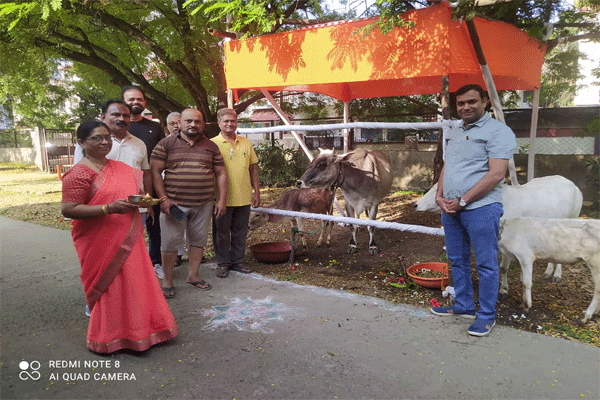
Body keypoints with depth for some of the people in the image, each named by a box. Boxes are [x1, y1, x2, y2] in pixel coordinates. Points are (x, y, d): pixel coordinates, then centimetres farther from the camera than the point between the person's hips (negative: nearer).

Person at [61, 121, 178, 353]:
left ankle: (136, 329, 30)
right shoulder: (79, 173, -12)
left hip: (128, 238, 7)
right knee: (108, 286, 4)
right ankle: (107, 339, 24)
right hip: (101, 244, -6)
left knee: (135, 282, 12)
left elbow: (134, 191, 24)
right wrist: (108, 208, -25)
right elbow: (68, 210, -17)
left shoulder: (120, 168, 10)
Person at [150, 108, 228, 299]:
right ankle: (167, 280, 15)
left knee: (199, 240, 10)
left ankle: (193, 275, 27)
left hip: (204, 204, 3)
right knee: (170, 241, 1)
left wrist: (222, 199, 3)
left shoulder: (211, 147, 11)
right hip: (174, 203, -3)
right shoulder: (167, 144, 2)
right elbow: (155, 171, -2)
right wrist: (163, 198, -11)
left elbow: (221, 173, 12)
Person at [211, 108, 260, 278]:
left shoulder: (246, 144, 11)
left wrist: (257, 192, 10)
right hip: (222, 198, -3)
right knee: (222, 233, 6)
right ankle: (223, 263, 20)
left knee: (240, 232, 11)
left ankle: (237, 261, 25)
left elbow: (253, 168, 14)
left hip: (244, 197, 4)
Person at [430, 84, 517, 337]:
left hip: (480, 208, -7)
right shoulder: (453, 134, 17)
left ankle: (486, 315, 13)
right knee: (457, 260, 15)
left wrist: (463, 200, -15)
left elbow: (496, 174, -15)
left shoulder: (498, 131, -7)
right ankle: (464, 305, 29)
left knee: (486, 264, 1)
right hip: (450, 208, 8)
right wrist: (440, 196, 2)